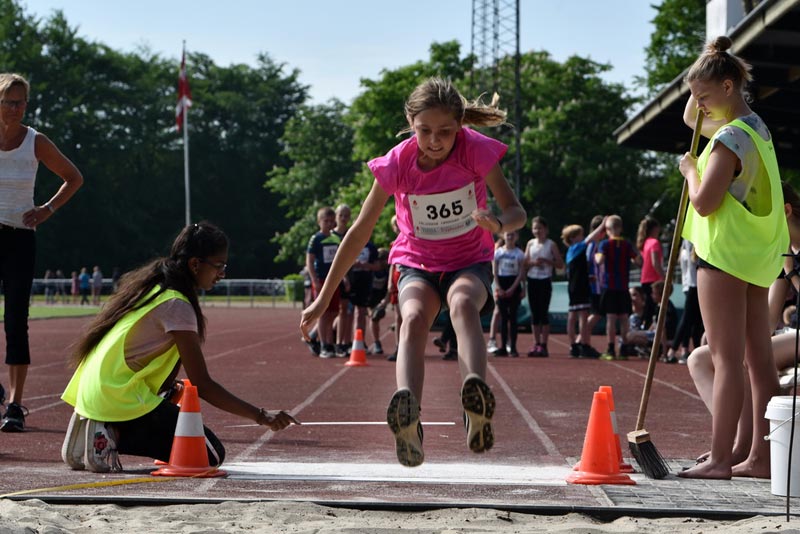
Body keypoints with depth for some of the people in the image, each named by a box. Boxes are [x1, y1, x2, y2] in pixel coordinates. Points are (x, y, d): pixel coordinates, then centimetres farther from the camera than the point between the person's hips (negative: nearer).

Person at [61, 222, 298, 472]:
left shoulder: (151, 284, 13)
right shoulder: (176, 305, -14)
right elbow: (202, 385, -15)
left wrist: (168, 388, 14)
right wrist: (261, 416, -16)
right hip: (120, 398, -9)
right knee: (211, 455, -5)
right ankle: (113, 437, -11)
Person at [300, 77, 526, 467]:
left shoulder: (476, 150, -15)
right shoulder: (397, 163, -13)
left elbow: (516, 212, -14)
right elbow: (360, 232, -4)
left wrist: (498, 223, -41)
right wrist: (324, 299, -1)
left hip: (469, 262, 0)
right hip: (417, 263, 0)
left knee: (462, 303, -38)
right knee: (414, 317, -35)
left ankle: (476, 395, -63)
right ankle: (408, 420, -60)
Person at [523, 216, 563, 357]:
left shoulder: (551, 244, -2)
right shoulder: (531, 243, 9)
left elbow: (560, 264, -4)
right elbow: (525, 264, 9)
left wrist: (547, 261, -16)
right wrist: (533, 262, -11)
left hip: (545, 281, -4)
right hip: (532, 280, 4)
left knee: (543, 312, -5)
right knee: (534, 313, 5)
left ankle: (543, 345, -4)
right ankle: (536, 344, 9)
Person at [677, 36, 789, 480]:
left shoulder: (730, 137, -16)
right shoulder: (756, 127, 14)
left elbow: (704, 202, -21)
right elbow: (691, 120, 28)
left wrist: (690, 169, -3)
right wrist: (709, 68, 16)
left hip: (725, 253, -10)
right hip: (756, 254, 10)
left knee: (727, 359, -10)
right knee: (760, 359, 7)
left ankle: (719, 459, -9)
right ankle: (761, 457, 11)